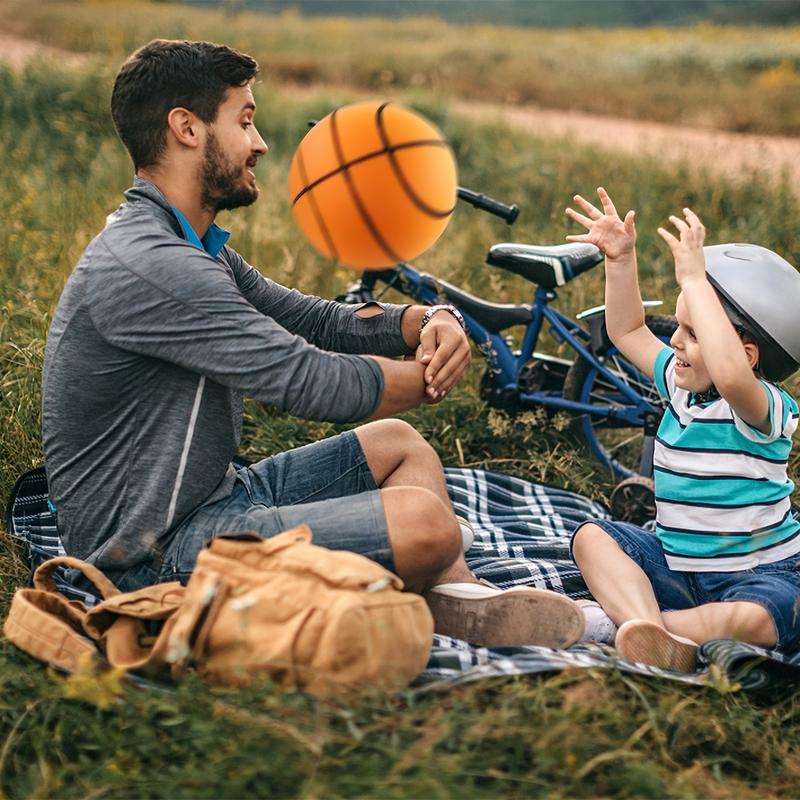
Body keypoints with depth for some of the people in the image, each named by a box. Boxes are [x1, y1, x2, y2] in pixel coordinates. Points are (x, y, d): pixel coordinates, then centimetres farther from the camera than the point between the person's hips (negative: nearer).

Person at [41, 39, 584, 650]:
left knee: (398, 442, 20)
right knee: (424, 521, -25)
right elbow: (309, 382, -24)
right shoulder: (148, 267, -22)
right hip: (160, 555, -11)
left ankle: (463, 604, 4)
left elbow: (312, 321, 15)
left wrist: (424, 322, -5)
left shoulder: (196, 250, 12)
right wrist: (429, 376, -6)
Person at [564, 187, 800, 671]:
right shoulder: (683, 387, 5)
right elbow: (629, 333, 21)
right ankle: (648, 628, -39)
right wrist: (621, 260, 8)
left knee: (754, 619, -39)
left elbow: (730, 375, -45)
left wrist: (694, 279, -40)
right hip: (678, 565, 7)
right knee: (593, 536, -16)